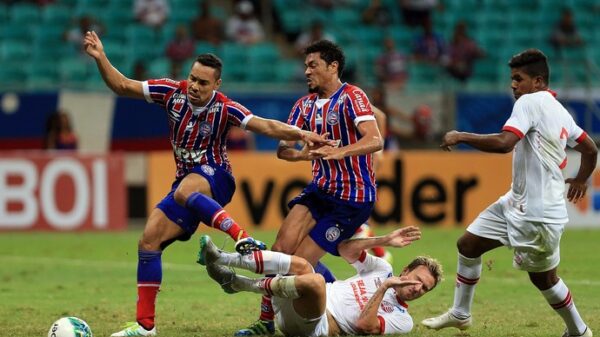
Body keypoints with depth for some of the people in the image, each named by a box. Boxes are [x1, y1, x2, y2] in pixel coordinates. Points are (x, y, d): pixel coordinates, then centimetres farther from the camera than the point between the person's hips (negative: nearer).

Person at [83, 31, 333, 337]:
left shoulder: (224, 109, -14)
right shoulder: (173, 92, -4)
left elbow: (267, 126, -22)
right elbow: (122, 86, 0)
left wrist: (302, 134, -36)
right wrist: (101, 59, -14)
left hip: (215, 176, -6)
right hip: (187, 180, 6)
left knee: (184, 192, -41)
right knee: (148, 242, -3)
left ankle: (242, 237, -45)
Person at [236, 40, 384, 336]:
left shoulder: (352, 97, -14)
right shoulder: (306, 105, 8)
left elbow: (375, 140, -27)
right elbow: (282, 149, 2)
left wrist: (338, 152, -44)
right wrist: (301, 153, -22)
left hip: (353, 197, -6)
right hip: (320, 189, 6)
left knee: (302, 261, -10)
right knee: (282, 248, -10)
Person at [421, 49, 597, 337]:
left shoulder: (530, 101, -16)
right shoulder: (559, 111, 10)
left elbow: (504, 142, -30)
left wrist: (460, 137, -19)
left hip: (538, 214, -10)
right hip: (516, 203, 10)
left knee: (542, 278, 4)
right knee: (467, 244, 12)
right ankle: (460, 314, 23)